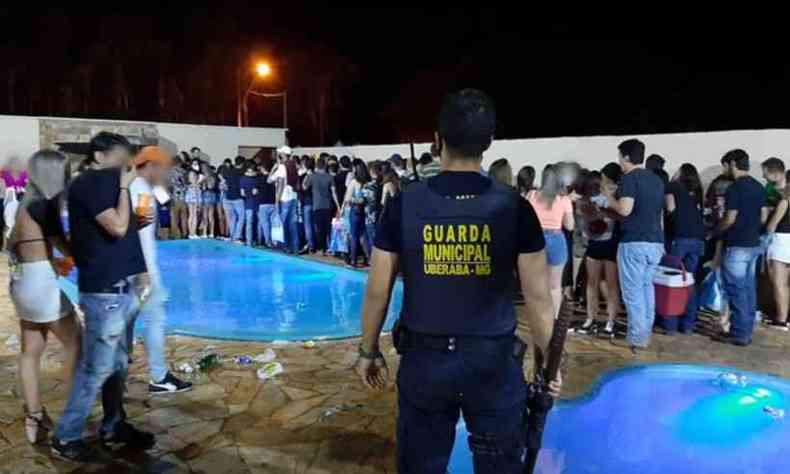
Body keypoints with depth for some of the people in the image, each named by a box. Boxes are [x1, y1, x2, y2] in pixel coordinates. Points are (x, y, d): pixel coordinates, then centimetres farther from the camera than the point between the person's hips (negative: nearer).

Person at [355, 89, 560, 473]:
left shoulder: (404, 204, -8)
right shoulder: (514, 207, -9)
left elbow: (377, 291, -2)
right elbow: (538, 299, -5)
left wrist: (368, 351, 12)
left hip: (424, 358, 1)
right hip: (494, 360, 0)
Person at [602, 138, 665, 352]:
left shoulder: (629, 177, -11)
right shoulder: (657, 179, 14)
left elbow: (625, 209, -21)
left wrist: (609, 198, -3)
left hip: (634, 243, -8)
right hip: (656, 242, 8)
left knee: (633, 292, 0)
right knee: (647, 287, 16)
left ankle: (636, 339, 4)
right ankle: (645, 334, 22)